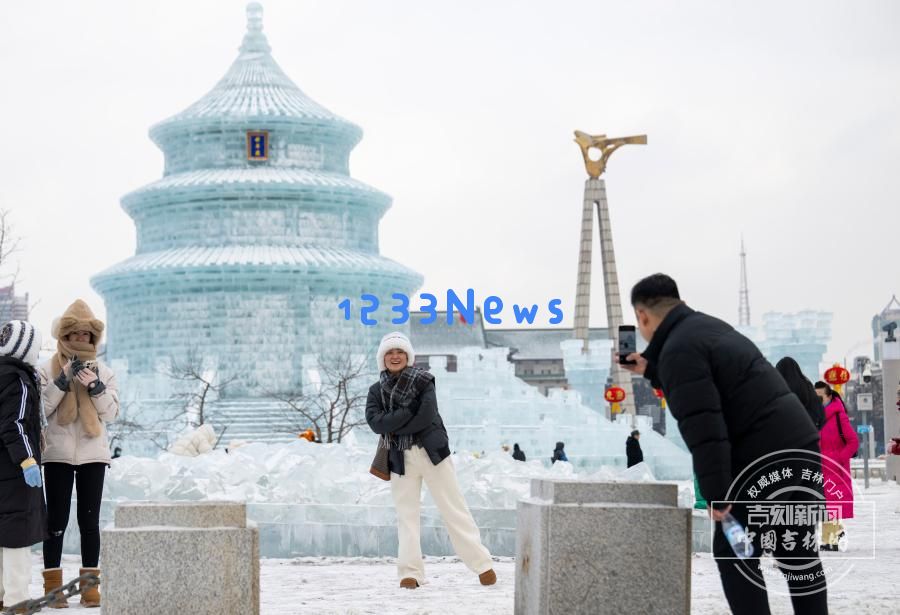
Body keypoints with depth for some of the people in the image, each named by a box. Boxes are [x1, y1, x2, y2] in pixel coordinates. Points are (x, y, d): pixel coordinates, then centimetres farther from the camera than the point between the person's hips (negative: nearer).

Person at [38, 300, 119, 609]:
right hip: (58, 453, -2)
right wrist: (64, 379, -14)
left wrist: (95, 387, -12)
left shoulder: (103, 371, 10)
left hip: (93, 454, 2)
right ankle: (53, 586, 4)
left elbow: (111, 412, 3)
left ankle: (90, 585, 8)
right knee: (57, 521, 0)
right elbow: (41, 408, -7)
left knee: (90, 521, 3)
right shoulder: (47, 369, 4)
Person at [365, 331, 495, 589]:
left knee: (453, 508, -1)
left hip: (431, 451, -3)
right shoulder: (376, 390, 8)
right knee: (406, 514, 3)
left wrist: (395, 428, -10)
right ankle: (410, 572, 5)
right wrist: (409, 411, -16)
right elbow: (376, 423, -10)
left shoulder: (422, 380, -1)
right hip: (400, 458, 3)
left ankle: (482, 563, 3)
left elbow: (426, 417, -14)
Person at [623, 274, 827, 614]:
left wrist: (715, 493, -20)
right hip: (802, 448, 9)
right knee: (798, 553, 17)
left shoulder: (679, 348, -12)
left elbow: (703, 427, -21)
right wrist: (651, 370, 38)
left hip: (767, 459, -9)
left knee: (734, 553, 2)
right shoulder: (709, 327, 19)